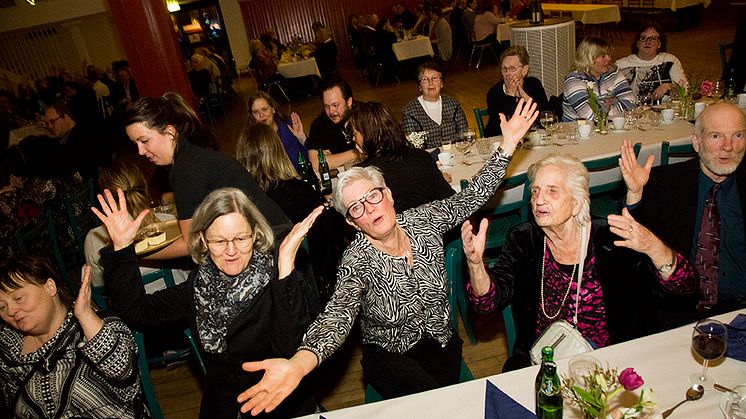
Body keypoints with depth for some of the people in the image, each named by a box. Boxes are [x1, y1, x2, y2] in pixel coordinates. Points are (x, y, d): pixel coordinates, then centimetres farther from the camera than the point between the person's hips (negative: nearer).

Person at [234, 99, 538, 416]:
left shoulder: (424, 221, -8)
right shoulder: (358, 261, -22)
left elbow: (473, 195, -3)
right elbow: (337, 315, -36)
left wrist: (508, 143, -12)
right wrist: (298, 365, -55)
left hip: (441, 344, 3)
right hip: (389, 355, -3)